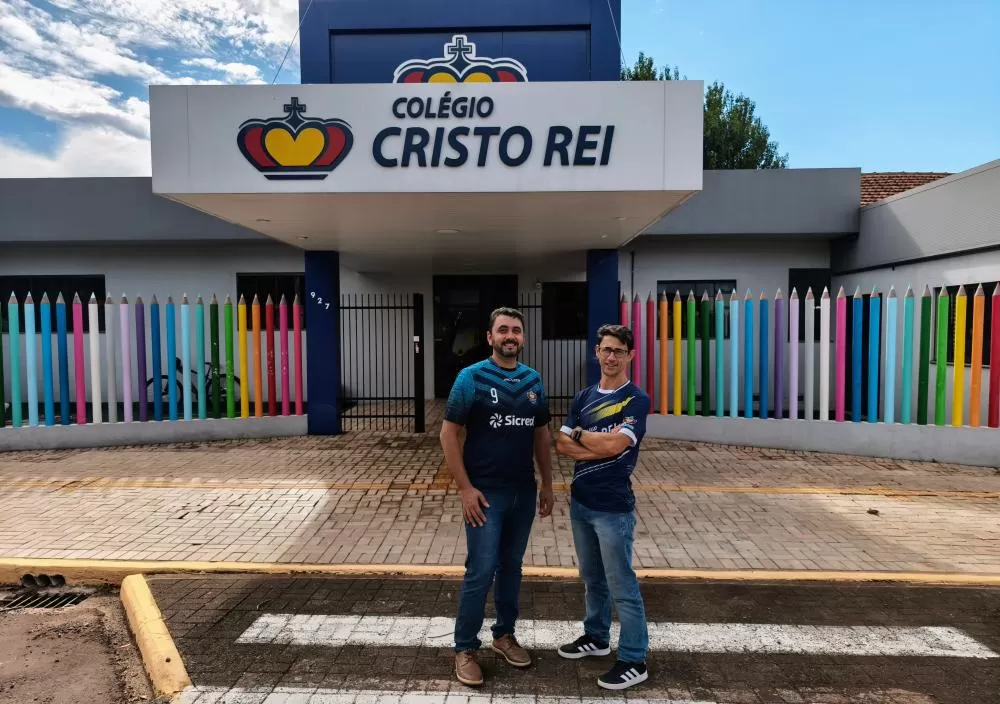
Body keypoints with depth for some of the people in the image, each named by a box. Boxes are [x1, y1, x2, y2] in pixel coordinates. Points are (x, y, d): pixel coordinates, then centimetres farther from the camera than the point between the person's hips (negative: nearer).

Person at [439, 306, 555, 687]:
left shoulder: (534, 380, 5)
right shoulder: (471, 378, -10)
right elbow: (448, 434, -10)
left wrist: (547, 484, 10)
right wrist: (466, 488, -15)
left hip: (524, 492, 5)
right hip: (486, 493, -5)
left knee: (512, 567, 16)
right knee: (481, 571, -1)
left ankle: (504, 634, 34)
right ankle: (465, 648, 17)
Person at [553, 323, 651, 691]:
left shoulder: (636, 399, -11)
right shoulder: (583, 398, 7)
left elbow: (613, 445, -22)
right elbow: (561, 444, 1)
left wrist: (579, 433, -5)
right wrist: (599, 448, -14)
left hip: (614, 507, -6)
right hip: (580, 501, 6)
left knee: (621, 585, 3)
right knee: (592, 578, 21)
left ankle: (634, 660, 16)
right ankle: (596, 637, 38)